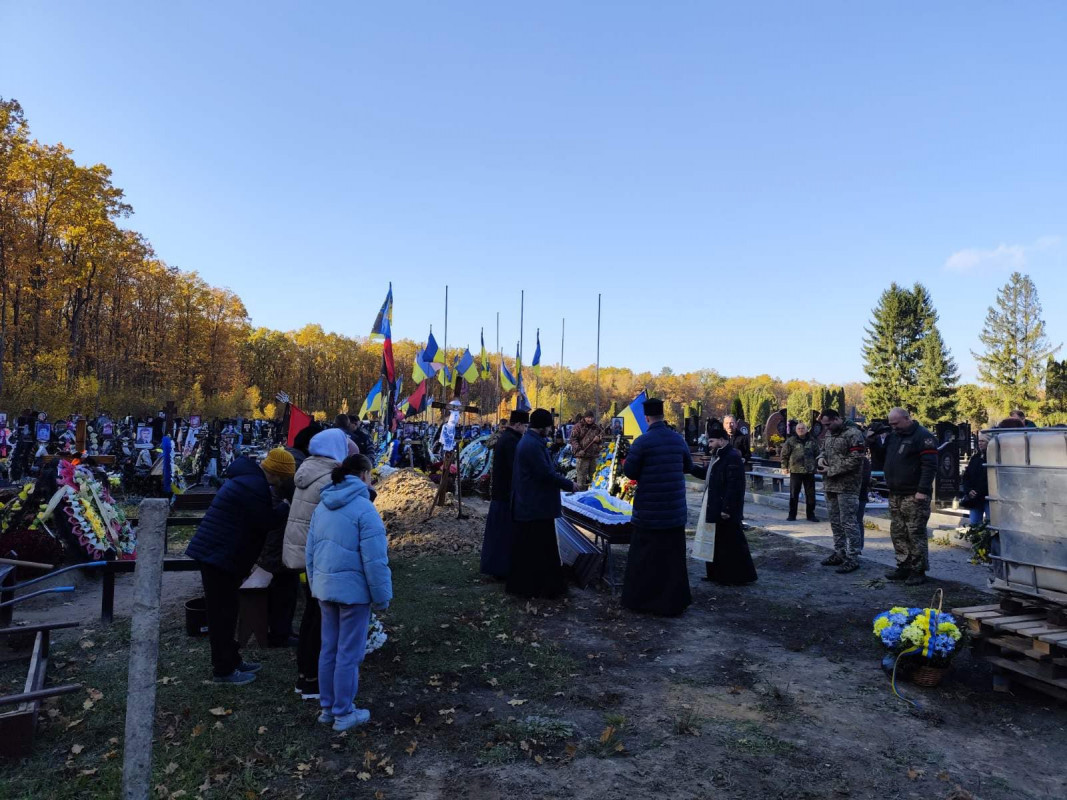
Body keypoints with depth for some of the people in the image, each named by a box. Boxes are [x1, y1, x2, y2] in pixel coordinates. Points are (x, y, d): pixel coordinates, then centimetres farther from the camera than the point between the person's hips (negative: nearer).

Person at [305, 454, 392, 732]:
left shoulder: (322, 507, 8)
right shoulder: (364, 508, -17)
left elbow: (310, 551, 15)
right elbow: (375, 560, -18)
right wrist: (382, 597, -9)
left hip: (325, 589, 8)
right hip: (353, 590, -8)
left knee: (328, 649, 18)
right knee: (349, 654, 5)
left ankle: (327, 708, 30)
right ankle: (343, 714, 16)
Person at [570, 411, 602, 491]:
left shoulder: (596, 427, 14)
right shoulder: (578, 427, -2)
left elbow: (602, 438, 23)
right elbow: (573, 439, -5)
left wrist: (599, 438, -1)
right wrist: (578, 450, -15)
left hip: (594, 455, 6)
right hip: (583, 455, -6)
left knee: (592, 474, 13)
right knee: (582, 474, -8)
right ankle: (580, 490, -3)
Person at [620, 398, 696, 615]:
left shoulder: (642, 441, -13)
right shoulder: (678, 440, 1)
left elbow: (629, 472, -8)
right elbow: (689, 466, 16)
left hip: (649, 510, -4)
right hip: (675, 509, 4)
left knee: (644, 557, 7)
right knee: (673, 556, 12)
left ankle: (638, 599, 15)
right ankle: (673, 602, 18)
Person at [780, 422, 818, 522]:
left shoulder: (812, 441, 8)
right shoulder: (790, 441, -1)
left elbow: (817, 454, 15)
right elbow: (784, 454, 2)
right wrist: (785, 466, -1)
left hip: (810, 471, 2)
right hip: (795, 471, -2)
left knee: (811, 494, 7)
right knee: (793, 494, 2)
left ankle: (811, 514, 16)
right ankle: (792, 514, 10)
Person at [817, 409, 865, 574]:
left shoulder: (853, 434, -12)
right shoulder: (829, 433, 13)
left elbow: (855, 459, -19)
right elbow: (824, 450, 26)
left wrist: (832, 470, -16)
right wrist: (821, 458, 2)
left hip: (847, 486, -8)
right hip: (830, 485, 9)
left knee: (848, 522, -5)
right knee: (835, 521, 15)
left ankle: (853, 558, 1)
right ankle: (839, 553, 26)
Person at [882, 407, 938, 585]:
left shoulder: (923, 436, -9)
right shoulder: (893, 437, 16)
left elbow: (930, 466, -16)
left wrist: (923, 490, -22)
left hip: (914, 497, -8)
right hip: (895, 495, 8)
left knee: (916, 534, -4)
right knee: (898, 533, 11)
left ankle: (918, 571, 3)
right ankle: (904, 567, 19)